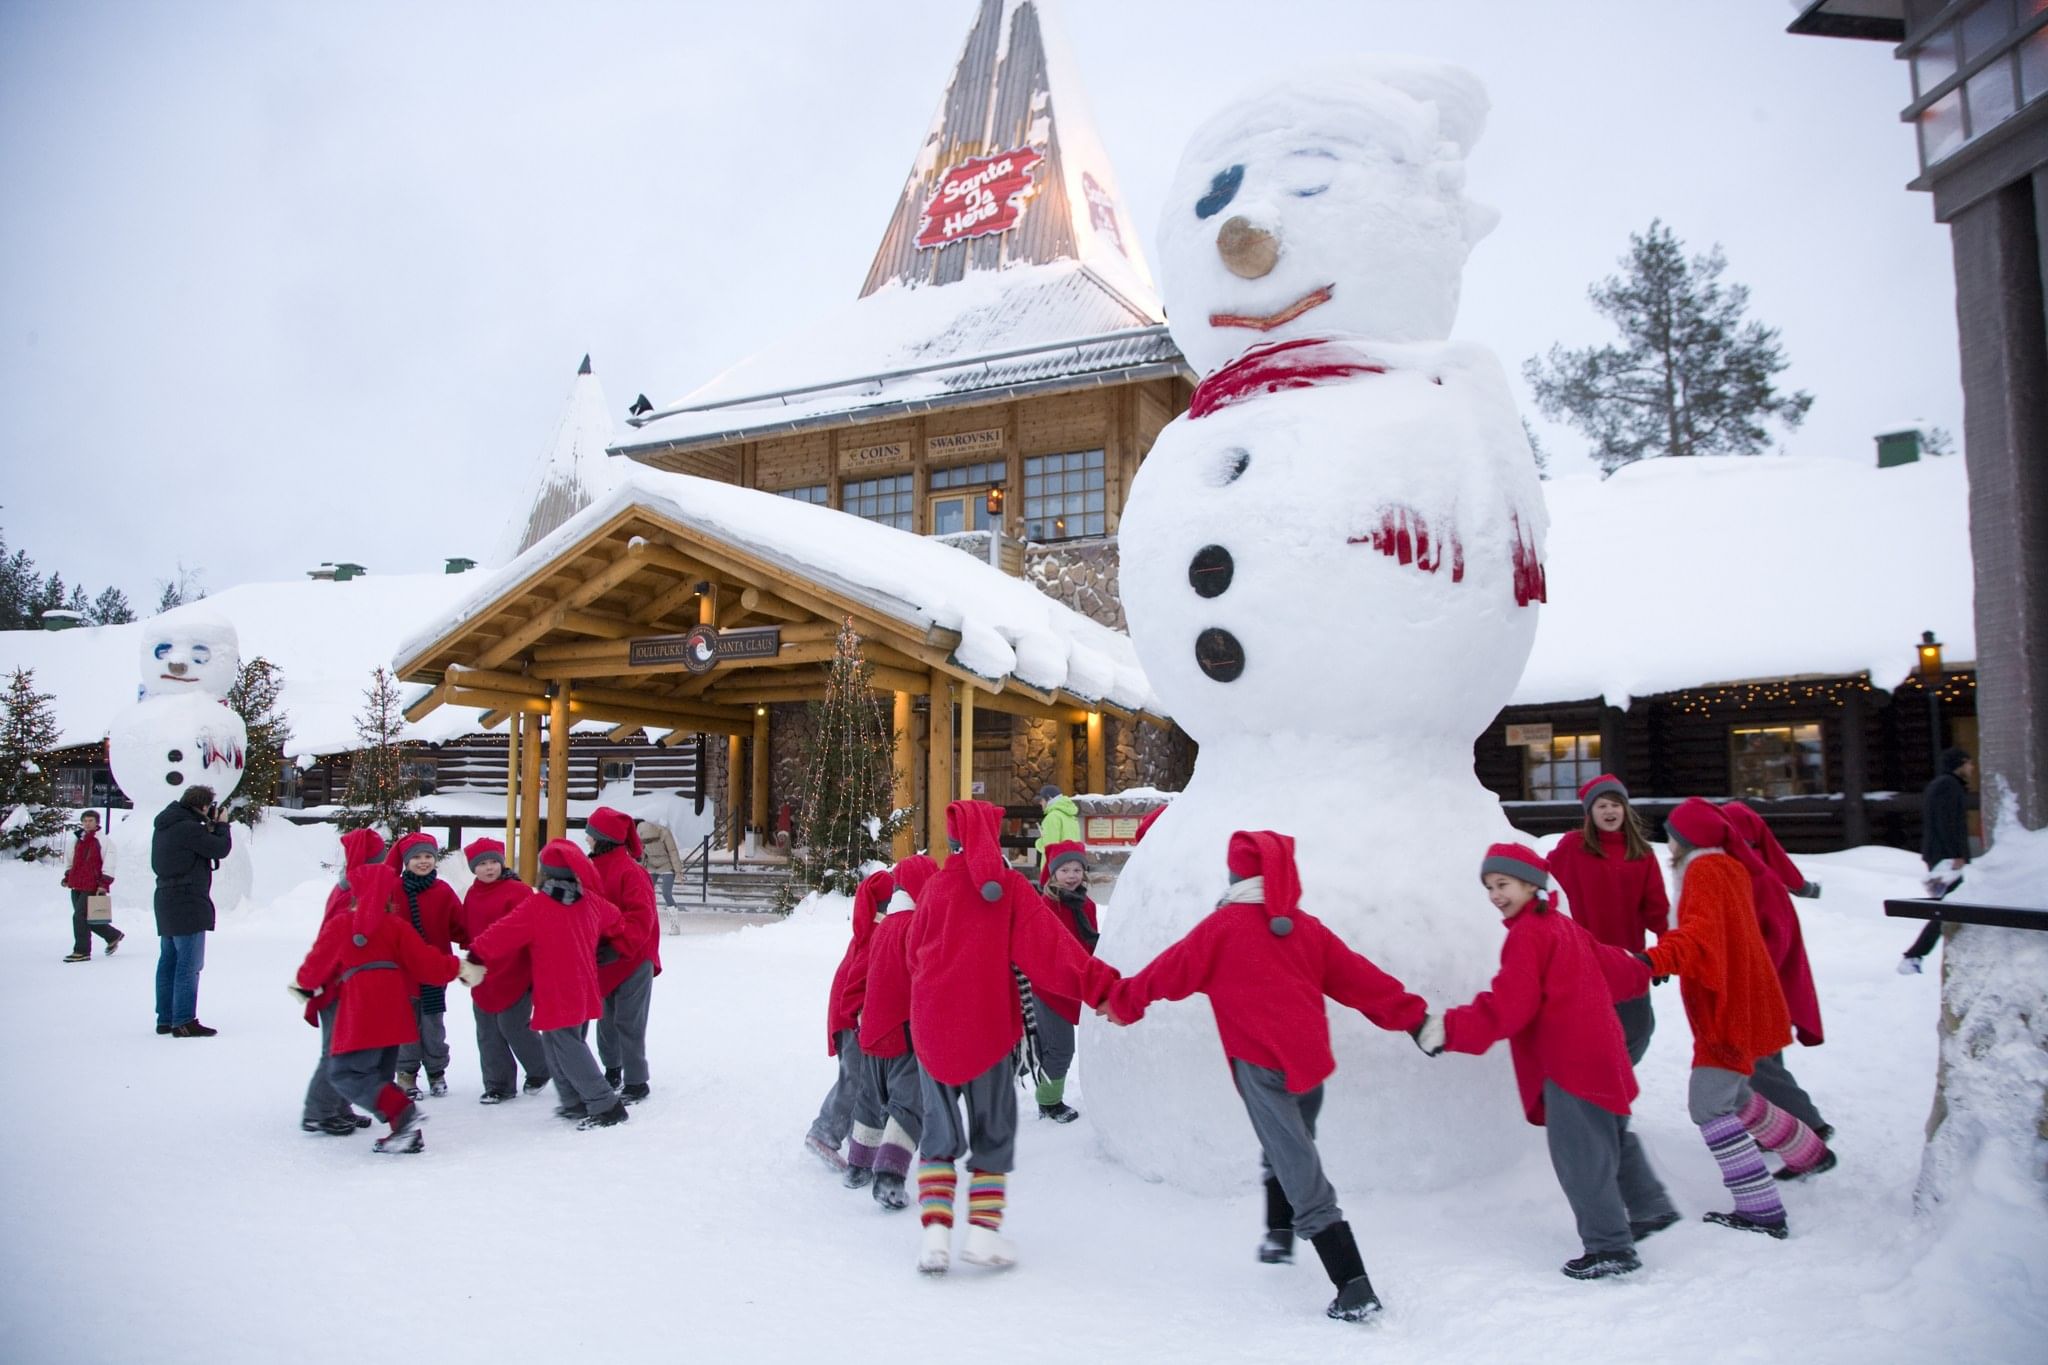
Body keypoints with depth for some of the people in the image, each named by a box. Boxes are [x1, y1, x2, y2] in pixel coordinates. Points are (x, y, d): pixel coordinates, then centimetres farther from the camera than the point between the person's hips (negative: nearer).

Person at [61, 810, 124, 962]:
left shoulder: (104, 841, -7)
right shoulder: (77, 840, 14)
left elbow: (108, 865, -10)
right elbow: (70, 860, 28)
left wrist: (104, 884, -15)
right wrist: (67, 877, 19)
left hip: (92, 887, -8)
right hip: (76, 886, 8)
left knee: (79, 917, -11)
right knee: (87, 918, 11)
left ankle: (82, 952, -3)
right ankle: (113, 935, 28)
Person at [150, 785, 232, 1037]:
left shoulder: (165, 826, 12)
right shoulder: (188, 828, -18)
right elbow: (221, 848, -13)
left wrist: (210, 826, 7)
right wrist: (221, 825, 2)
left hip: (167, 903, 10)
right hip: (188, 905, -10)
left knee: (168, 962, 14)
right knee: (188, 965, -6)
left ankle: (165, 1019, 21)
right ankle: (184, 1021, -5)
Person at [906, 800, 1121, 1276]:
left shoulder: (936, 888, 0)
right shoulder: (1010, 886, -4)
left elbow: (915, 955, 9)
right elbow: (1048, 943, -15)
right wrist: (1096, 983, -19)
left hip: (932, 1026, 2)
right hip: (987, 1025, -1)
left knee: (940, 1130, 12)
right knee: (994, 1130, 11)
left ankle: (936, 1232, 3)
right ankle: (984, 1230, 3)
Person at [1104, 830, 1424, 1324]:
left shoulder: (1224, 925, -3)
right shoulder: (1306, 927, 9)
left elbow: (1173, 970, 3)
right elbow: (1359, 977, 7)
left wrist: (1125, 1000, 16)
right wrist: (1414, 1018, 12)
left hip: (1261, 1065, -6)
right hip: (1311, 1062, 6)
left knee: (1303, 1178, -6)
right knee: (1287, 1149, 30)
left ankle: (1355, 1289, -9)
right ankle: (1280, 1237, 40)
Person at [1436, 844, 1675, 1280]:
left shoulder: (1526, 935, -16)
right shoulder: (1562, 926, 14)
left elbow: (1508, 1004, -24)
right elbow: (1614, 968, 27)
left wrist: (1452, 1029, -26)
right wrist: (1642, 972, 49)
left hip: (1569, 1060, -11)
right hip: (1596, 1051, 11)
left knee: (1580, 1153, -4)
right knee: (1608, 1137, 25)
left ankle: (1609, 1247, 1)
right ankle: (1651, 1208, 40)